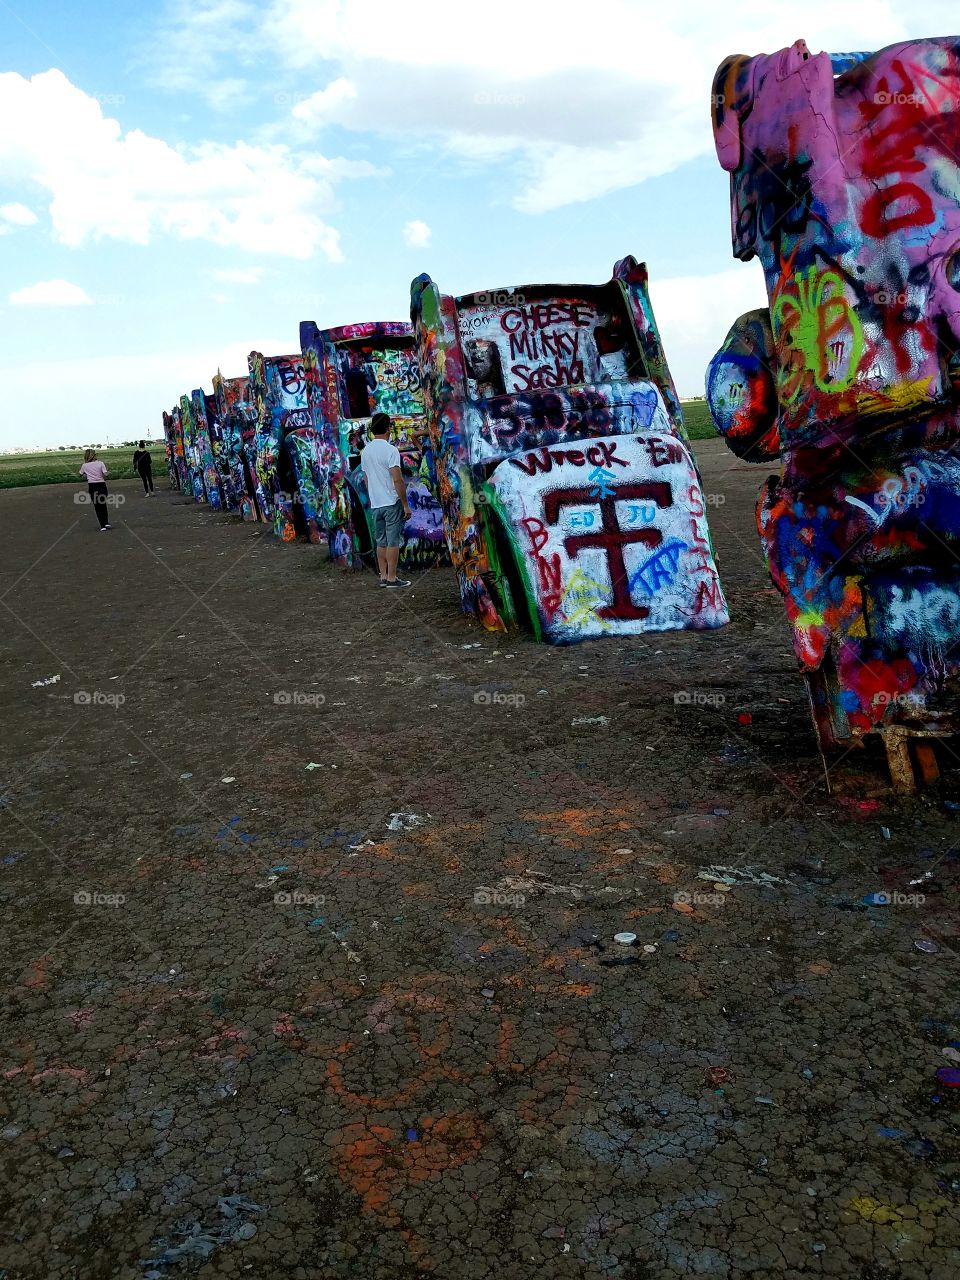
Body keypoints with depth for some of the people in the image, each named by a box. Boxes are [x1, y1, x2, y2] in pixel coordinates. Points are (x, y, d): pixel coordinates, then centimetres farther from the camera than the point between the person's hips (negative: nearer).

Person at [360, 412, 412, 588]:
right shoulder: (390, 450, -14)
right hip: (392, 503, -6)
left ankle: (383, 577, 14)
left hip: (375, 504, 7)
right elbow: (397, 480, -19)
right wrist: (406, 505, -14)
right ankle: (392, 578, 0)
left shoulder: (366, 451, 8)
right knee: (393, 541, -2)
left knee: (381, 542, 12)